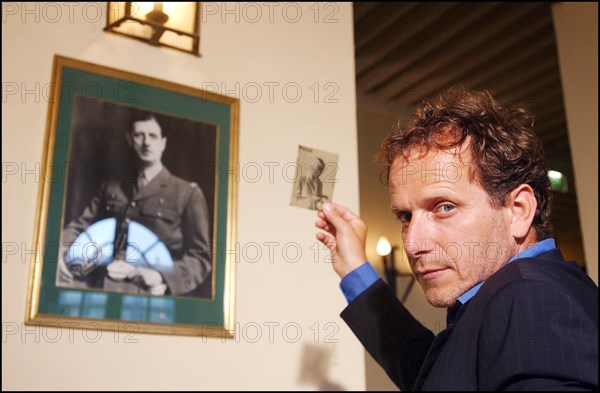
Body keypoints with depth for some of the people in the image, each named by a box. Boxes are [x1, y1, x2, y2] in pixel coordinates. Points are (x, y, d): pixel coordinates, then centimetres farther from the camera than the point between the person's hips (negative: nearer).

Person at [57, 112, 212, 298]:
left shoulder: (188, 193, 9)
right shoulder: (112, 187, 23)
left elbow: (200, 257, 4)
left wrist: (162, 277, -14)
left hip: (147, 292, -3)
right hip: (100, 287, 4)